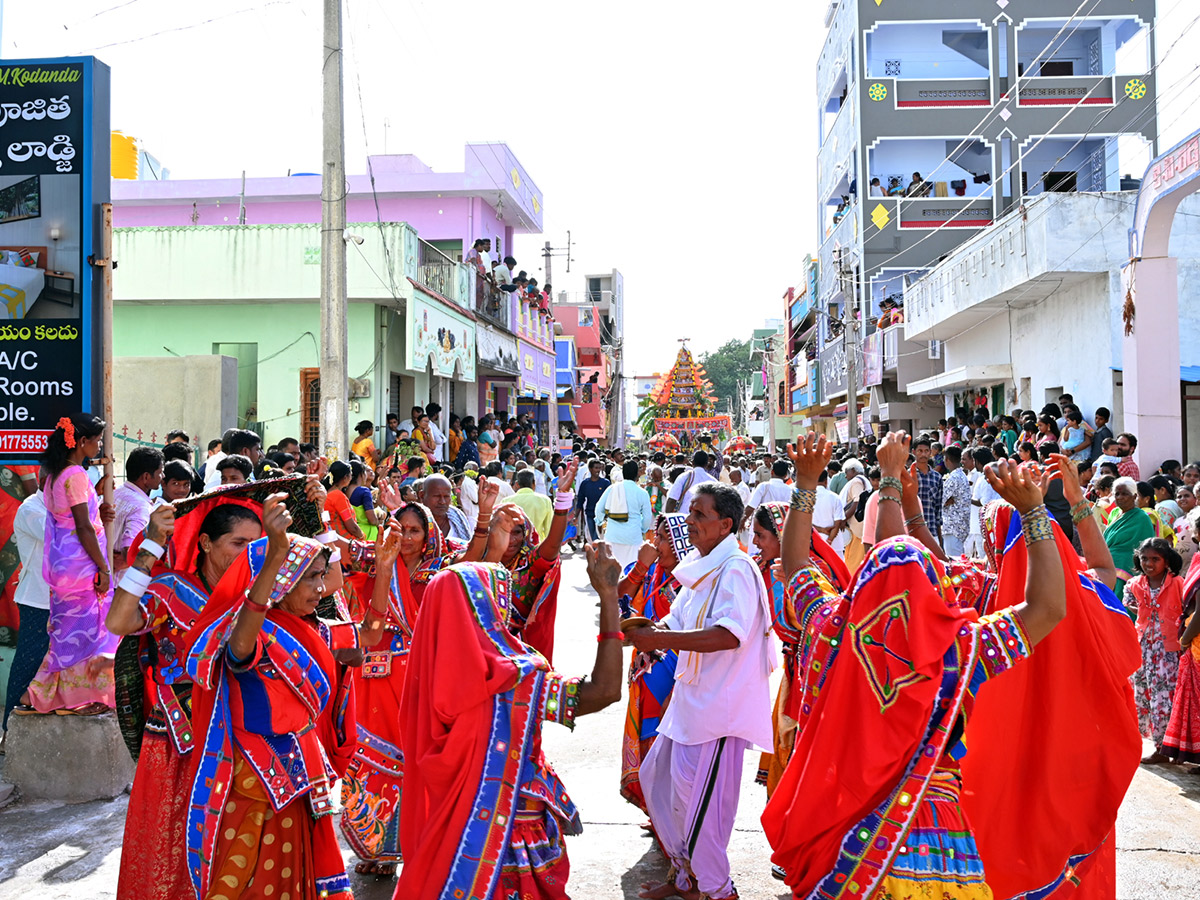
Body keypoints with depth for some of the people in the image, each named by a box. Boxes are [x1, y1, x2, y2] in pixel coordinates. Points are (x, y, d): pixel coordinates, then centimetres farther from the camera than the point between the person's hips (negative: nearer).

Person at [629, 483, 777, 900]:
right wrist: (645, 630, -8)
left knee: (694, 796, -3)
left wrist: (659, 640, -29)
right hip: (691, 695, 10)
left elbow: (729, 634, -29)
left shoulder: (736, 568, -17)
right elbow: (676, 622, 14)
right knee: (656, 776, 17)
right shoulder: (700, 567, 12)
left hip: (721, 702, -10)